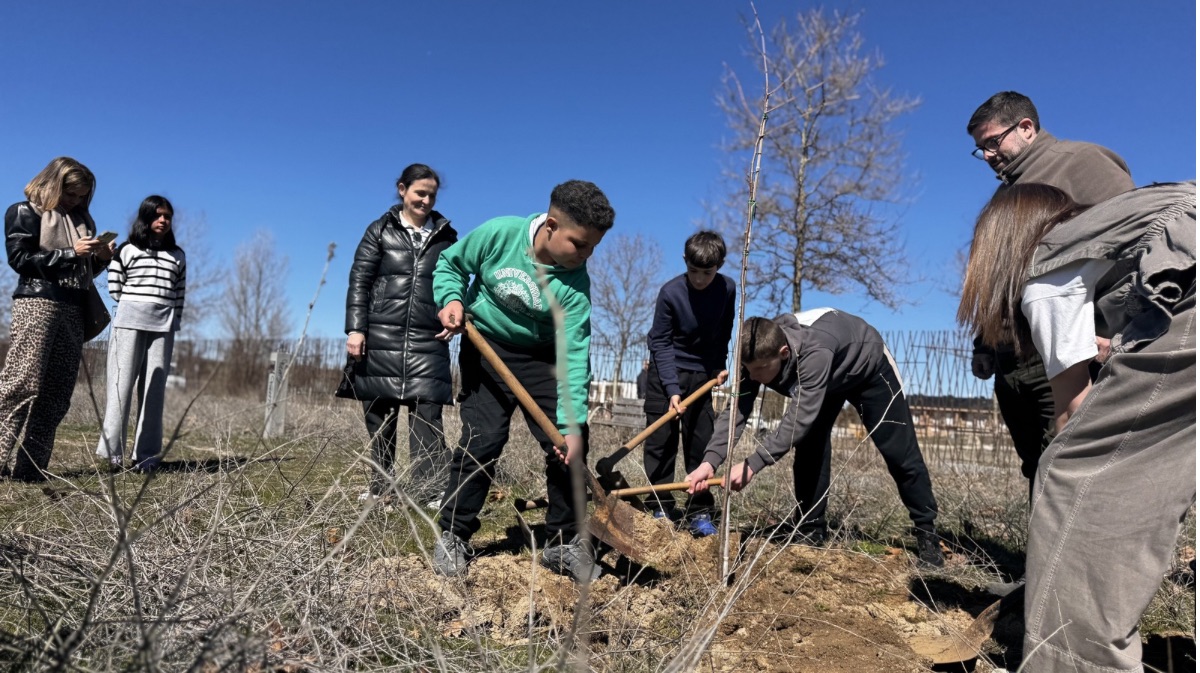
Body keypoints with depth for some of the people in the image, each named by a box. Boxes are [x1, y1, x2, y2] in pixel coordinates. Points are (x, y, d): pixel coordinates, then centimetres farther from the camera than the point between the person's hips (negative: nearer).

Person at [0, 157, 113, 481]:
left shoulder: (82, 220, 21)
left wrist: (101, 258, 4)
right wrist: (70, 252, -12)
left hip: (73, 309, 6)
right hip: (37, 302, -6)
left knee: (57, 394, 1)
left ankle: (31, 467, 3)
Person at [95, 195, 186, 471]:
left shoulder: (178, 255, 16)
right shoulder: (127, 250, 7)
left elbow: (180, 294, 12)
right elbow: (114, 289, 4)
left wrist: (173, 322, 3)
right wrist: (137, 303, 3)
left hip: (163, 325, 2)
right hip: (130, 321, -2)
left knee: (154, 387, 0)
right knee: (122, 383, -6)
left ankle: (146, 455, 1)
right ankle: (111, 451, -5)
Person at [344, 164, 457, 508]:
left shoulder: (445, 236, 13)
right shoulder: (381, 231, 9)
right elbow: (359, 282, 3)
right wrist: (355, 328, -8)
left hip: (428, 340, 0)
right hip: (381, 337, 0)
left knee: (427, 414, -8)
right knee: (379, 415, 6)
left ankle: (429, 491, -7)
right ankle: (379, 487, 17)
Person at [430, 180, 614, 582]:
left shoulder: (575, 285, -21)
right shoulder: (499, 233, -21)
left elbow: (573, 355, -26)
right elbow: (450, 264, -2)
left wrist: (573, 424, -33)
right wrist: (452, 299, -23)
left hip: (542, 356, 1)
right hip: (486, 347, -1)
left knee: (568, 445, -5)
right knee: (483, 441, -11)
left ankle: (563, 542, 13)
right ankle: (452, 537, 8)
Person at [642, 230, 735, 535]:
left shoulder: (727, 288, -7)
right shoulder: (670, 292, -18)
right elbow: (660, 342, -16)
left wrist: (719, 366, 9)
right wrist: (672, 389, -22)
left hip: (702, 375, 3)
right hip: (667, 372, -2)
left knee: (701, 443, 1)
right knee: (660, 441, -1)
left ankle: (699, 512, 8)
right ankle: (660, 508, 8)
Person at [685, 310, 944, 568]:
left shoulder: (815, 352, -48)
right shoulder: (759, 353, -29)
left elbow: (800, 417, -49)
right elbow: (737, 409, -31)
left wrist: (753, 464, -53)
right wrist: (710, 461, -43)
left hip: (869, 367, -5)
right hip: (828, 377, 5)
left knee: (900, 453, -2)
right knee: (809, 445, -5)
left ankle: (926, 532, 13)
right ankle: (810, 527, 7)